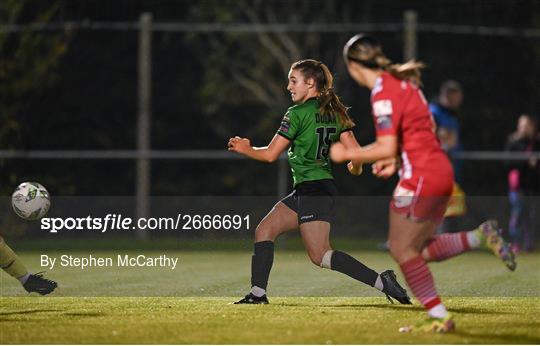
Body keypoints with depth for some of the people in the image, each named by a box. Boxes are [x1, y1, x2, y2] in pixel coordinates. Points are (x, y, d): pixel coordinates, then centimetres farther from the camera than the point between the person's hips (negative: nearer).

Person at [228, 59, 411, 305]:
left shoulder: (297, 114, -11)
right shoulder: (334, 113, 9)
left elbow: (270, 154, -7)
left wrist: (245, 148, 11)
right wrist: (355, 167, 28)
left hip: (311, 190, -9)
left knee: (320, 255, -11)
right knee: (264, 230, 11)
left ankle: (381, 281, -17)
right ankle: (257, 294, 8)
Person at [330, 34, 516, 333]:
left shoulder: (383, 92, -15)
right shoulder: (402, 82, 15)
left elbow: (386, 148, -21)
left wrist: (346, 154, -8)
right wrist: (395, 161, 16)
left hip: (420, 177, -9)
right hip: (441, 172, 9)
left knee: (402, 249, 1)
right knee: (421, 249, 15)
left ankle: (439, 317, 1)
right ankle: (481, 236, 2)